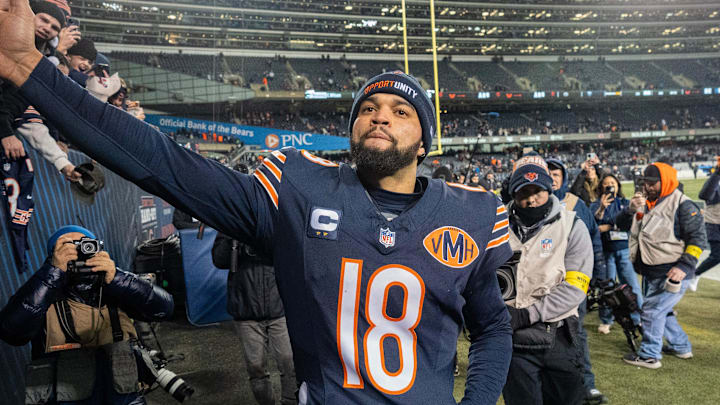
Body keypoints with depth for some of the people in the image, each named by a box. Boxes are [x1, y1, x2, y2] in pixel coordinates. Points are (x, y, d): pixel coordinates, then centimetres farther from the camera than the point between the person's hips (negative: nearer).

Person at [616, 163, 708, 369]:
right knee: (662, 311, 21)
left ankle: (649, 356, 6)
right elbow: (621, 225, 5)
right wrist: (631, 209, -14)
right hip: (650, 272, 8)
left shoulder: (682, 205, -12)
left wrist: (684, 266, -21)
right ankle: (681, 347, 39)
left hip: (671, 273, -8)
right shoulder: (644, 202, 9)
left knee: (652, 311, -7)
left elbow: (698, 238, -13)